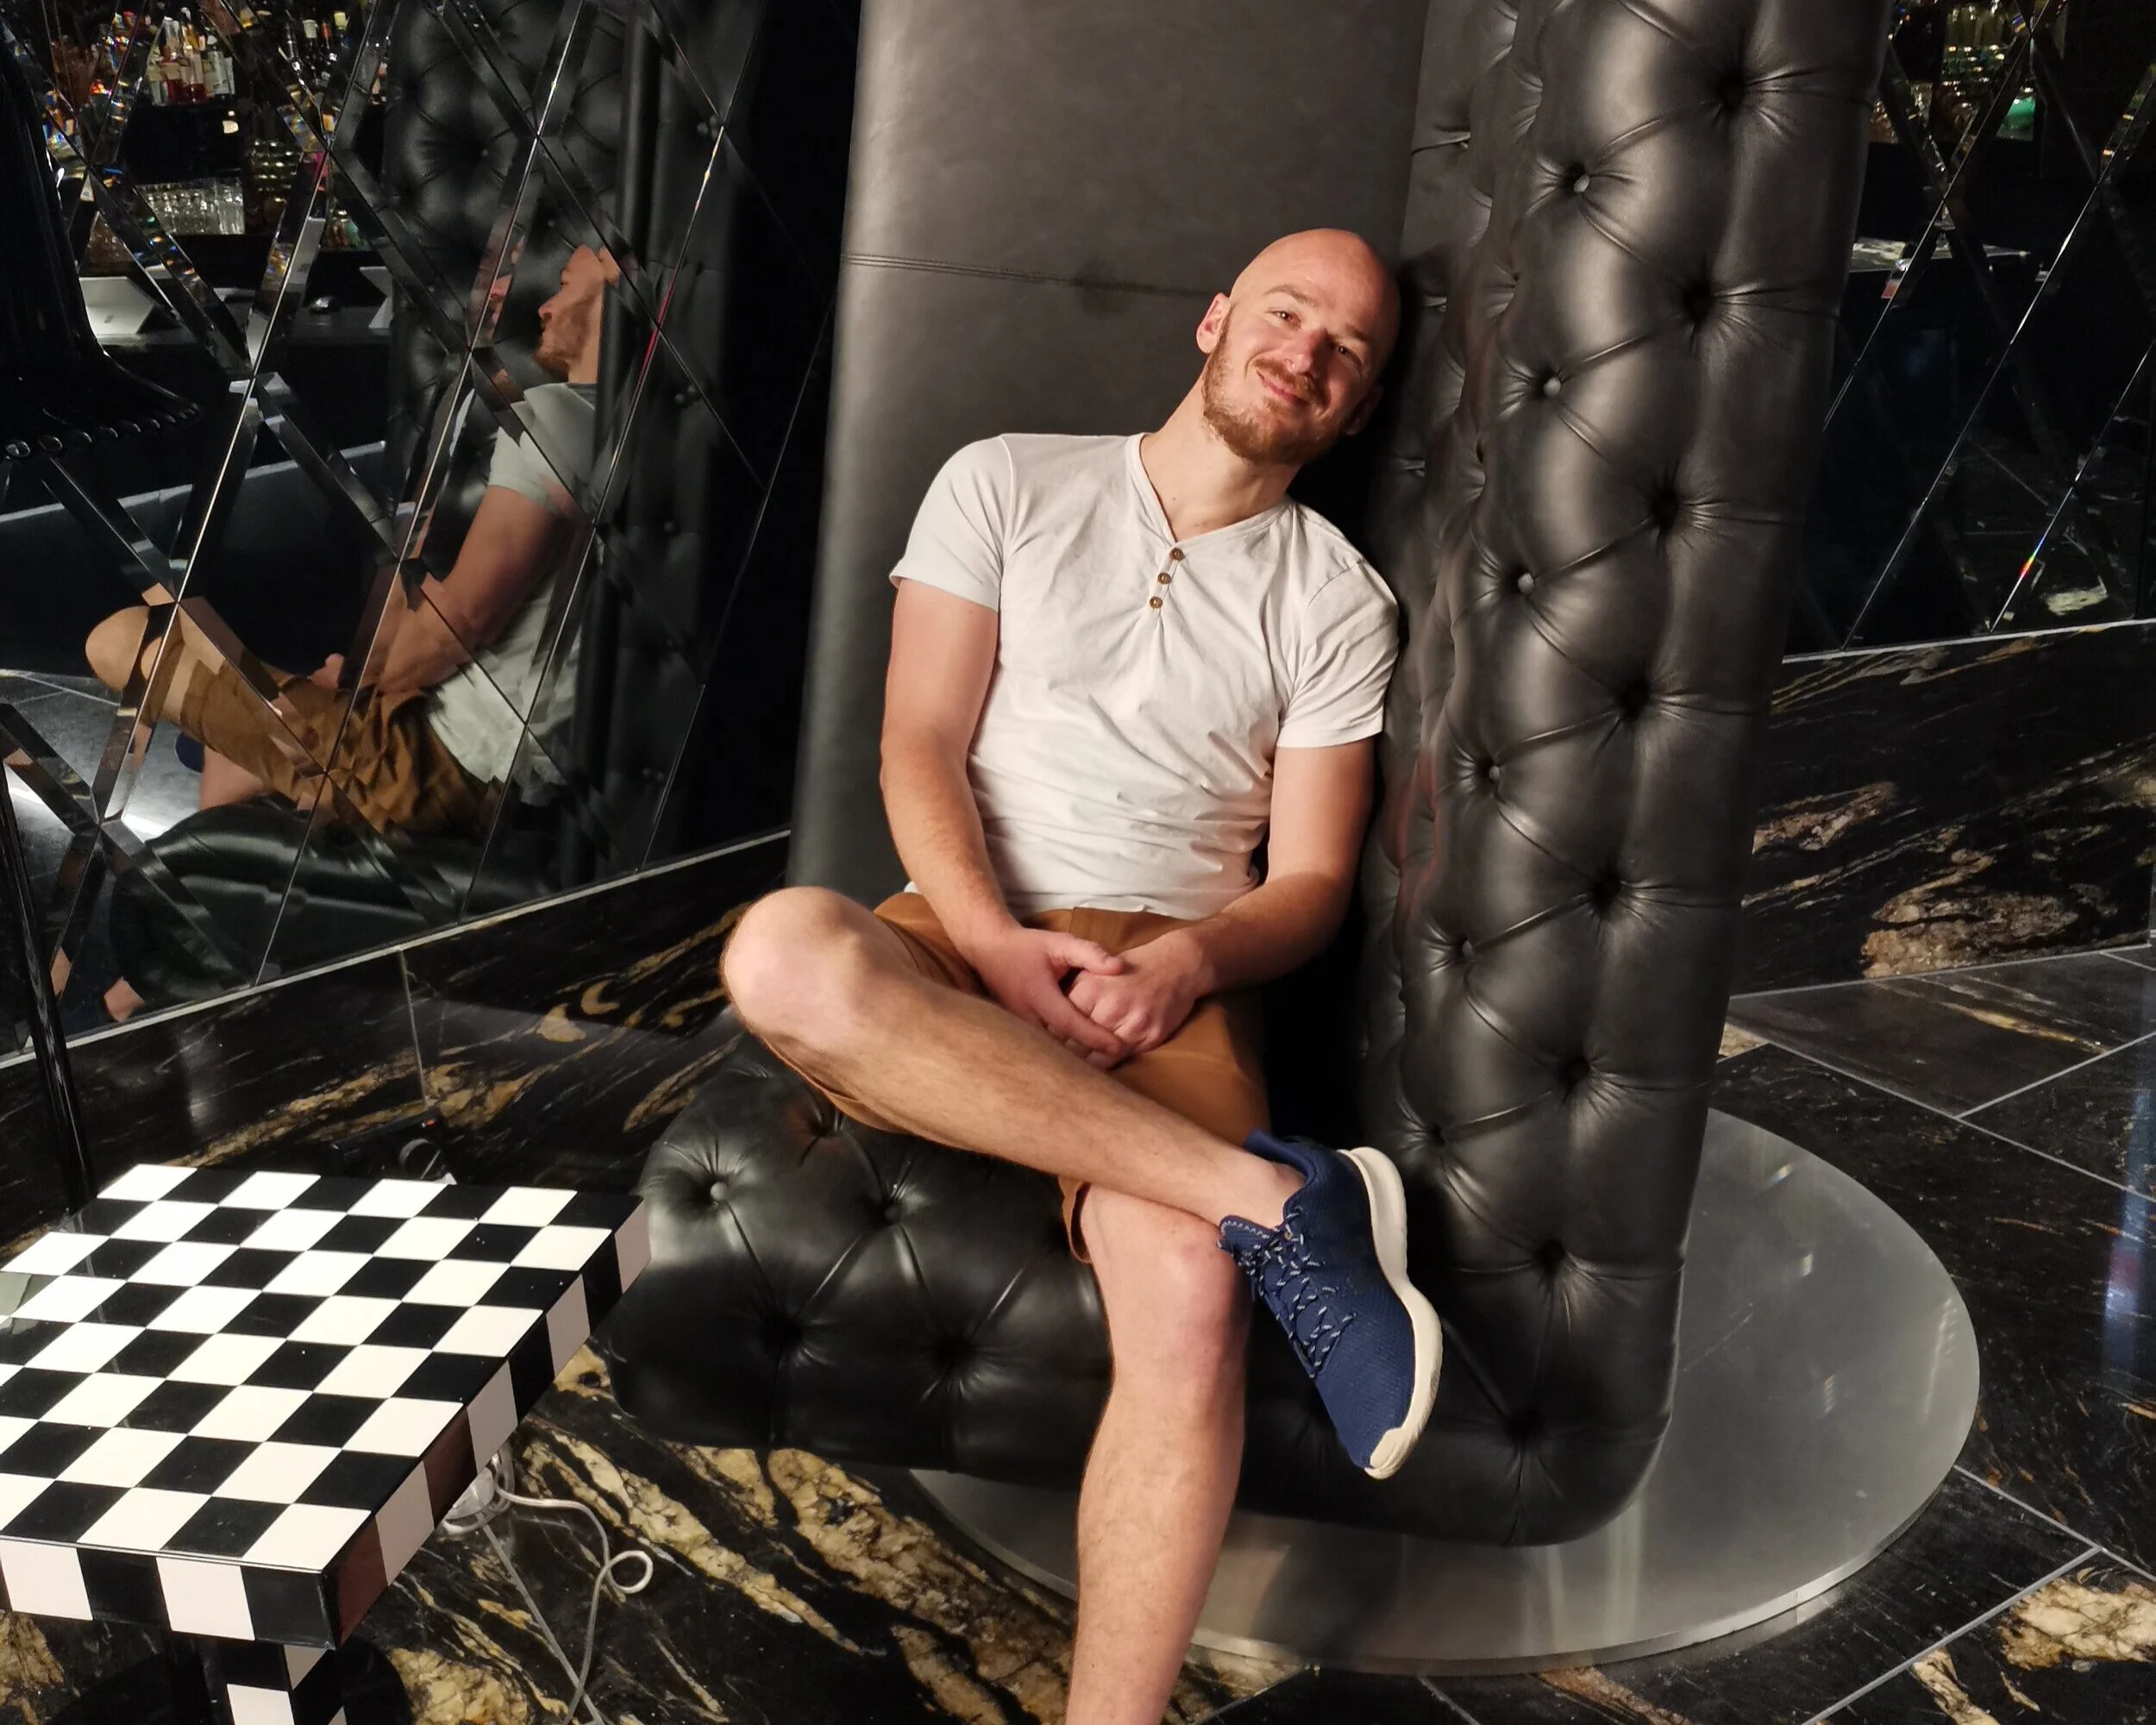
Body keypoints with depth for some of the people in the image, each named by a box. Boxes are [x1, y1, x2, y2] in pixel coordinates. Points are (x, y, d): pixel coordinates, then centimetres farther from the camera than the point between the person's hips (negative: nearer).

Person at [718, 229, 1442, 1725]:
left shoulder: (1339, 600, 13)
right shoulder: (1007, 484, 12)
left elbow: (1311, 881, 7)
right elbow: (920, 746, 3)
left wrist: (1186, 960, -15)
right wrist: (993, 942, -16)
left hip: (1167, 980, 0)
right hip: (962, 949, 1)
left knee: (1189, 1297, -32)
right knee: (783, 948, -36)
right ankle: (1276, 1199, -31)